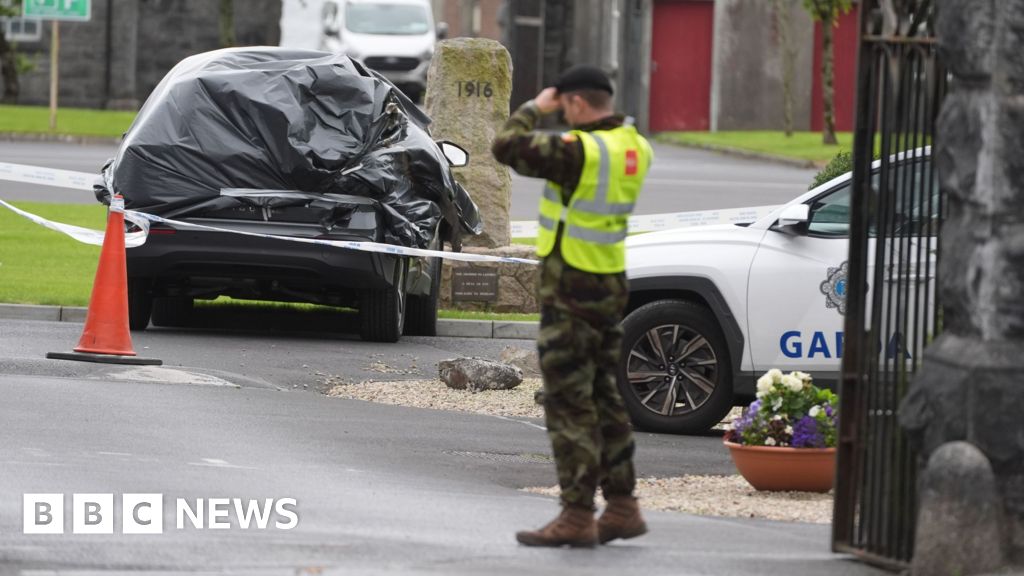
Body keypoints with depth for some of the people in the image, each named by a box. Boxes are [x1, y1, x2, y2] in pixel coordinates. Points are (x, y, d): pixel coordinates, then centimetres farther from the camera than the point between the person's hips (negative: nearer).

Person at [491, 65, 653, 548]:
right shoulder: (634, 146, 4)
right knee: (603, 399, 16)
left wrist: (533, 109, -5)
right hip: (610, 285, 9)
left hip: (571, 292, -9)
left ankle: (577, 516, -4)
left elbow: (506, 147, -20)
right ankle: (621, 506, 19)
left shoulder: (581, 150, -21)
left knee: (569, 404, -4)